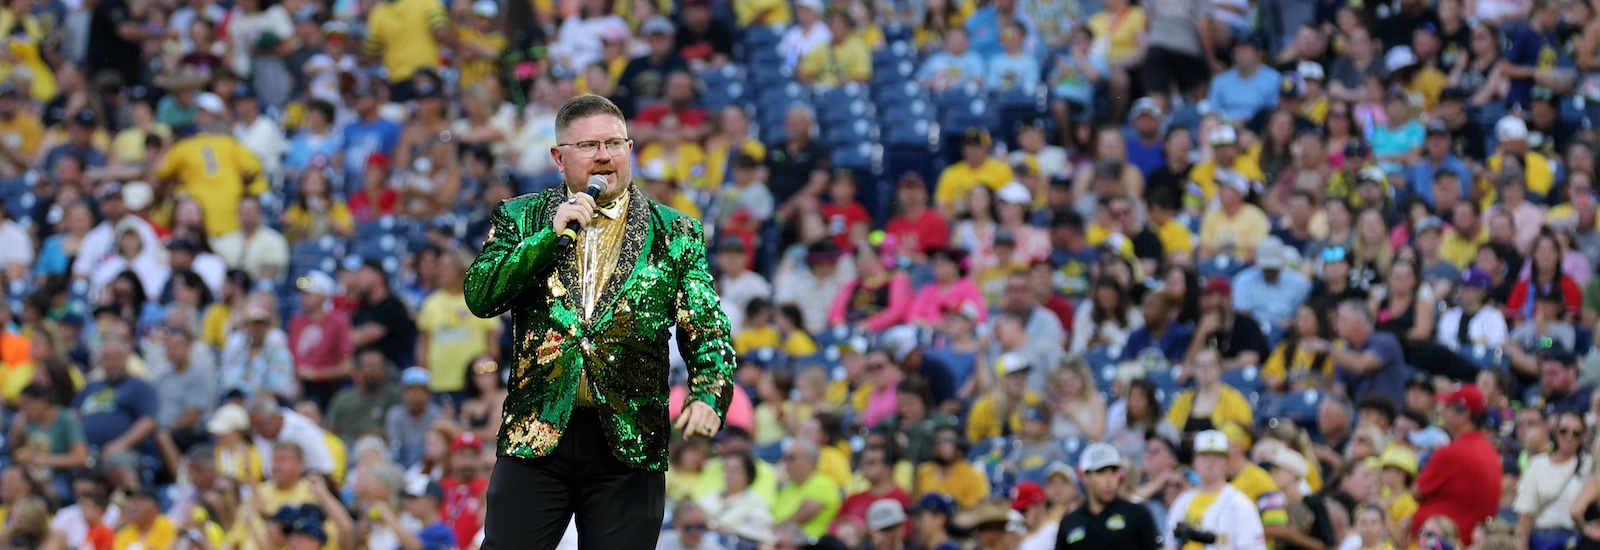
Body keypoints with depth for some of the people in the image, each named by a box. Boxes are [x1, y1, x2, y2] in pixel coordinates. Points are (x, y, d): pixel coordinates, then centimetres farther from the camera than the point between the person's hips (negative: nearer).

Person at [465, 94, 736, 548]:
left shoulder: (675, 235, 8)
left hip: (630, 444, 0)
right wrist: (551, 236, -12)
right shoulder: (521, 219, 9)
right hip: (535, 437, 0)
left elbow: (708, 332, 4)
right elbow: (479, 297, -4)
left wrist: (708, 396, -15)